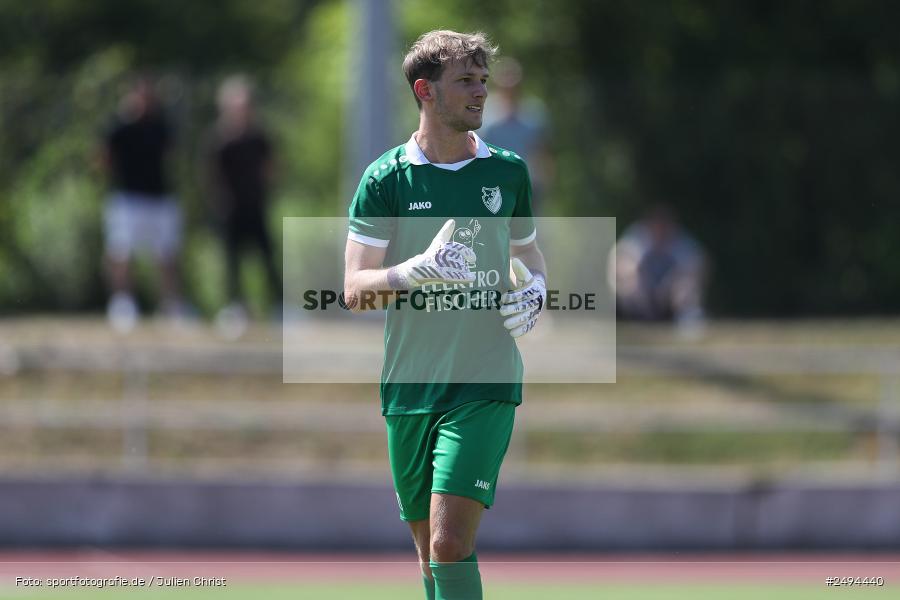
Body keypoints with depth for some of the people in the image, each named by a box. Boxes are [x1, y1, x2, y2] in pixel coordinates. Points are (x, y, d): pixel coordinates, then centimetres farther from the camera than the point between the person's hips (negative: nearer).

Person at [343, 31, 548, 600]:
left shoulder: (508, 170, 7)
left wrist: (534, 293, 1)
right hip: (409, 384, 1)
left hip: (486, 386, -1)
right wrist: (421, 269, -23)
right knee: (432, 552, 9)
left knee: (450, 542, -17)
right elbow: (355, 289, -5)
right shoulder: (385, 179, -1)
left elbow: (529, 251, 23)